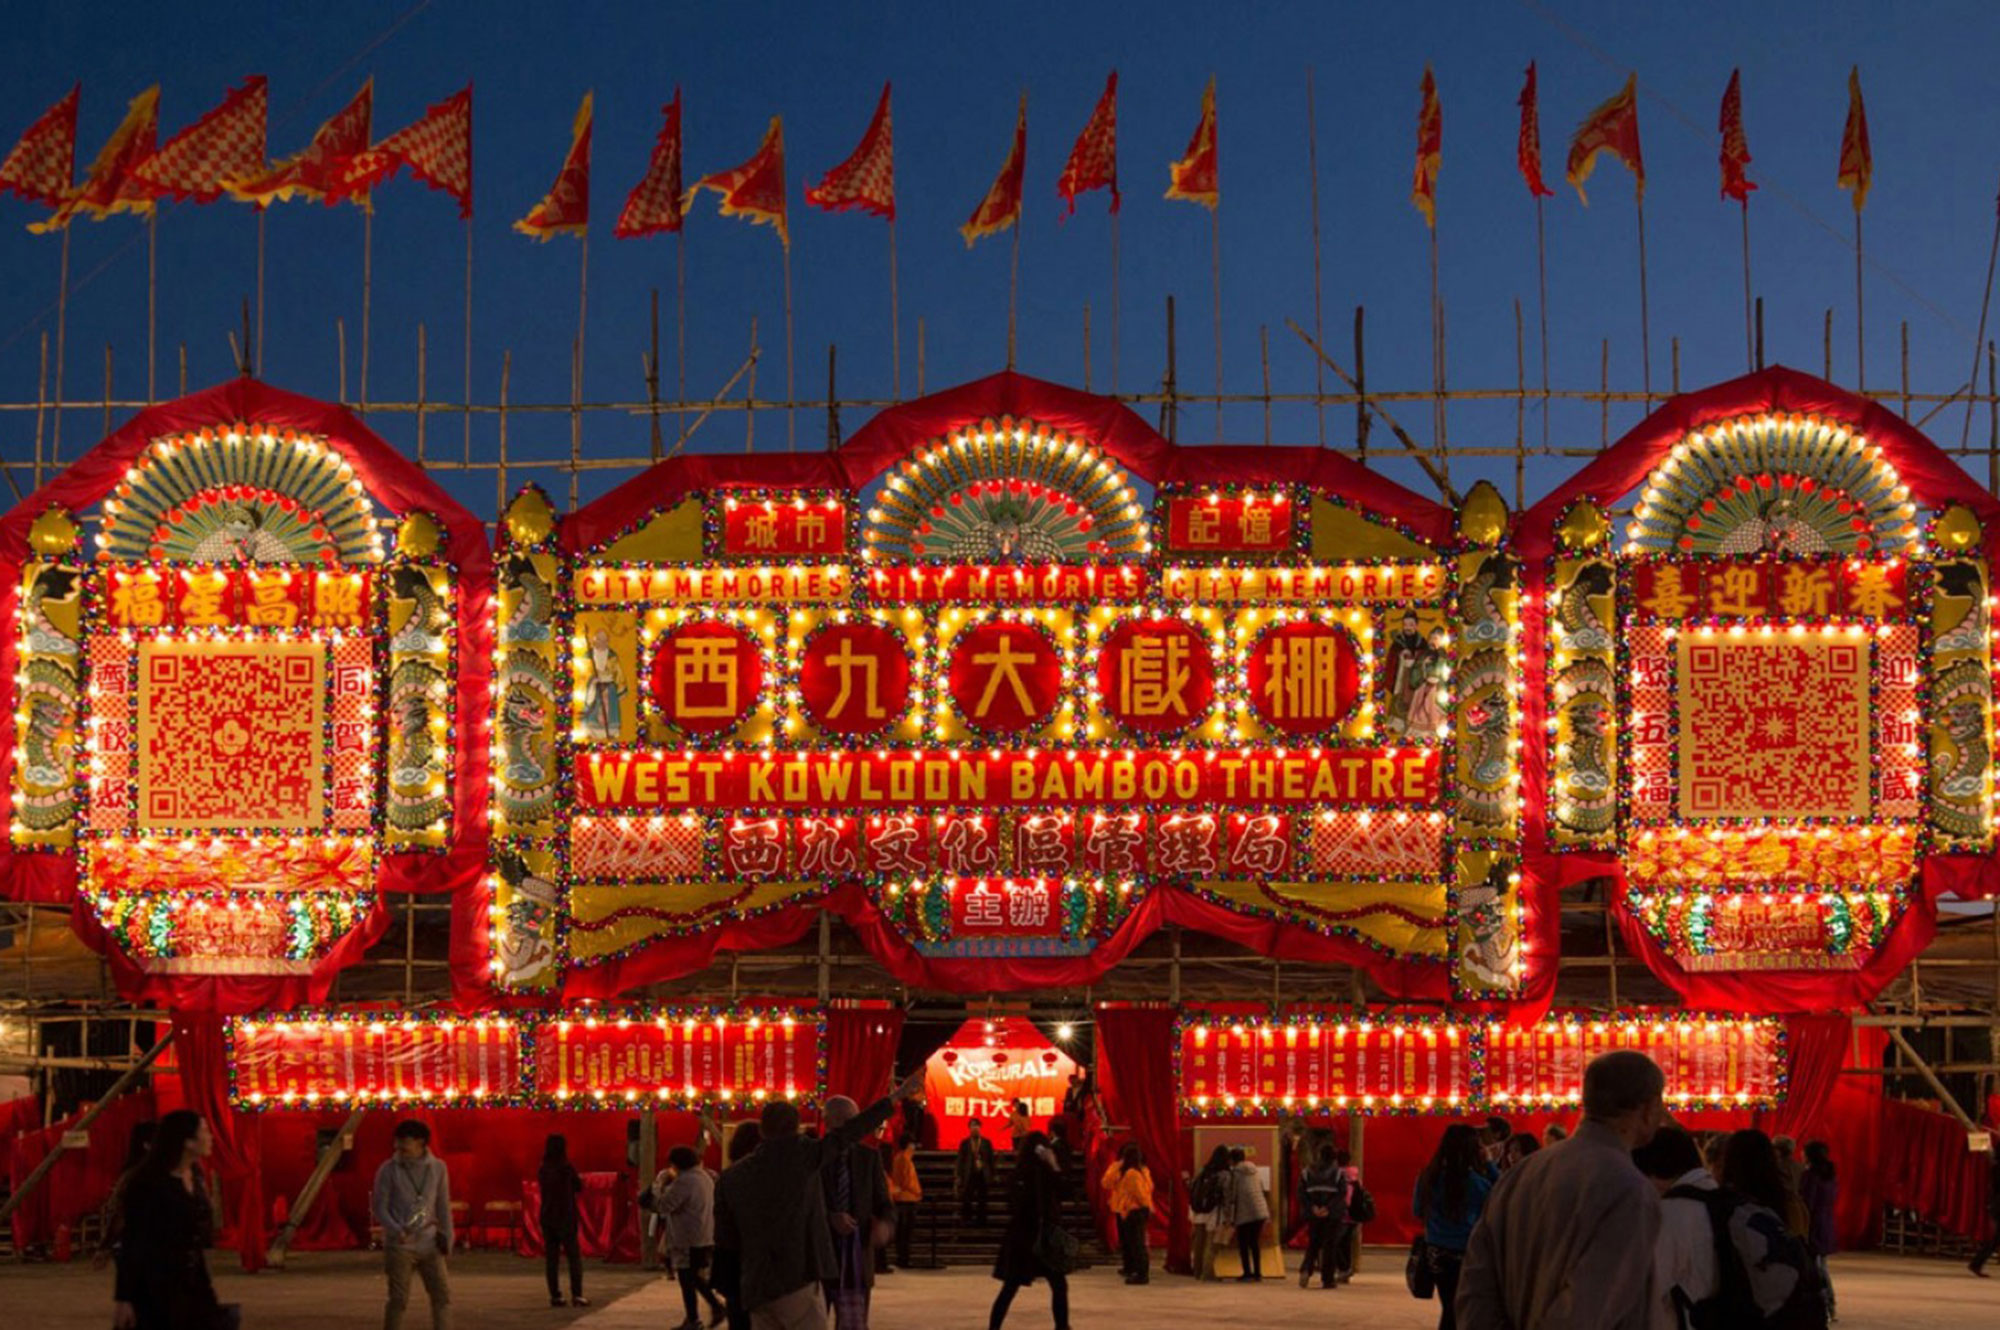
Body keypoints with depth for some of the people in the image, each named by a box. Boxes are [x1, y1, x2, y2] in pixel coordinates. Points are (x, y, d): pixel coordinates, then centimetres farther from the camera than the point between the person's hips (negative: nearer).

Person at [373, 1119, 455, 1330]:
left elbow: (443, 1207, 11)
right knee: (398, 1300, -2)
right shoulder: (388, 1170, -4)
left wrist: (446, 1238, 8)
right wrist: (396, 1230, -20)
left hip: (429, 1245, 3)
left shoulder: (437, 1168, 5)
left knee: (442, 1295, 1)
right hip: (399, 1246, -3)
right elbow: (379, 1207, -4)